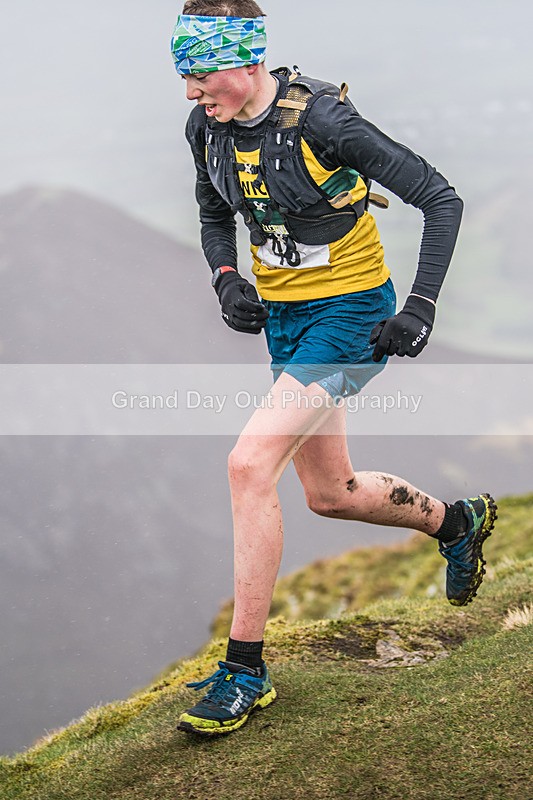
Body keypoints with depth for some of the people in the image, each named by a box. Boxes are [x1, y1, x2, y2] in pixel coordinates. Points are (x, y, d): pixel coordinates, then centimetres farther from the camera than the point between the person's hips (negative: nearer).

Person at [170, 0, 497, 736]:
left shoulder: (320, 118, -24)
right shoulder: (207, 128, -4)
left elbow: (440, 199, -19)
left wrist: (421, 308, -25)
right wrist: (227, 281, -3)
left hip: (350, 315, -8)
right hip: (284, 317, 8)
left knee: (249, 464, -22)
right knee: (330, 494, 18)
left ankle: (246, 670, -11)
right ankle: (458, 521, 47)